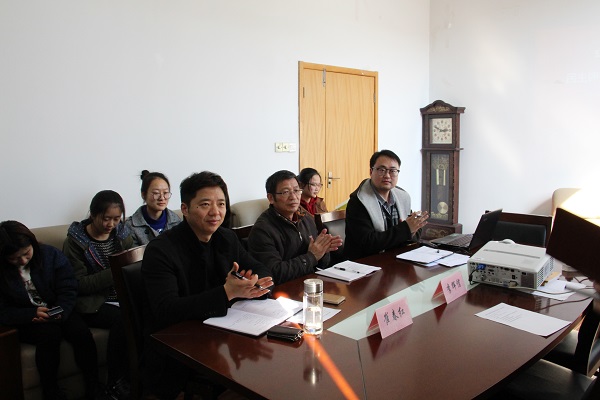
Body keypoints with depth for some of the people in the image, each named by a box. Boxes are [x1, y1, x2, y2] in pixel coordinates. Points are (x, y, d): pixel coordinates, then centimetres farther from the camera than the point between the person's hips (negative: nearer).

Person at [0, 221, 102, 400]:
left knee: (81, 331, -25)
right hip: (23, 321, -2)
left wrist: (60, 311, -24)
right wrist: (33, 314, -26)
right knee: (50, 333, -32)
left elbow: (68, 289, -5)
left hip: (57, 312, 2)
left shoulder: (51, 254, -6)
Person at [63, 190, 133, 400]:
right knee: (122, 319, -32)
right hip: (93, 303, -3)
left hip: (122, 296, 4)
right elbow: (78, 284, -10)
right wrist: (114, 273, -21)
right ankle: (116, 383, -13)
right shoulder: (75, 241, -3)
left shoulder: (122, 233, 10)